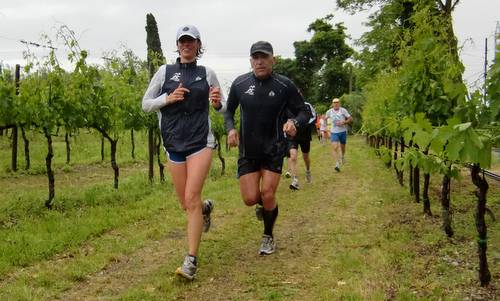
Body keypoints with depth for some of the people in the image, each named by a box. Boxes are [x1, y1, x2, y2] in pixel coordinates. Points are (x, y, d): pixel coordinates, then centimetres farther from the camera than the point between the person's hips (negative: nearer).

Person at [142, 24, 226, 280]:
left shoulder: (207, 73, 5)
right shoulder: (165, 71, 4)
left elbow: (222, 107, 14)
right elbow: (146, 105, 6)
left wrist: (218, 103, -10)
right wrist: (168, 98, -12)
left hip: (201, 142, -2)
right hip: (174, 144, 2)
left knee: (191, 199, -14)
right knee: (186, 204, 9)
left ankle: (191, 261, -8)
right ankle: (206, 208, 46)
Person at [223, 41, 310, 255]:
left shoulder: (284, 85, -8)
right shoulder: (240, 84, -3)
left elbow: (303, 112, -1)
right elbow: (229, 111, 12)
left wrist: (294, 123, -24)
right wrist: (230, 129, -9)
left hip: (274, 149, -1)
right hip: (247, 149, 2)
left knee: (268, 195, -6)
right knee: (250, 198, -5)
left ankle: (268, 237, 20)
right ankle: (263, 205, 35)